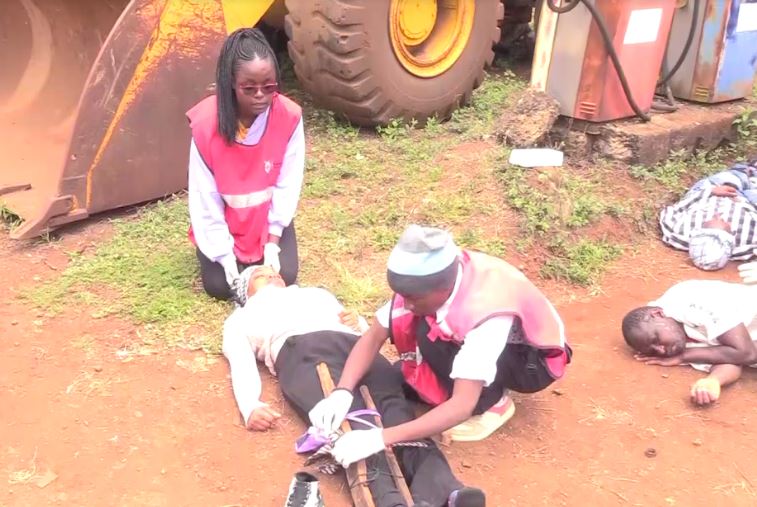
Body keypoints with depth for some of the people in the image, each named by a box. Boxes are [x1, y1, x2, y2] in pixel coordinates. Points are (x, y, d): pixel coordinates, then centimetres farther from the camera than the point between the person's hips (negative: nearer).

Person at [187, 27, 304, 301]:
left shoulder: (289, 117, -23)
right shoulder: (206, 124, -26)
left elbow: (288, 185, -14)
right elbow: (204, 195, -18)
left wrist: (273, 241, -16)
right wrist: (224, 252, -18)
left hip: (269, 216, 1)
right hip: (225, 218, -1)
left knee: (283, 277, -12)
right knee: (219, 286, -10)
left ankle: (264, 245, 21)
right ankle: (227, 252, 23)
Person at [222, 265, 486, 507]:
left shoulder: (317, 293, 45)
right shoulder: (242, 318, 36)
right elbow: (241, 364, 15)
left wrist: (358, 322, 7)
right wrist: (251, 406, -7)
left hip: (352, 344, 3)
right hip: (299, 351, -2)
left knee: (393, 405, -29)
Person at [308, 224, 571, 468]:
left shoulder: (486, 312, -40)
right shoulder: (429, 278, -23)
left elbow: (463, 406, -44)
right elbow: (374, 337, -18)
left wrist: (382, 437, -49)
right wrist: (341, 392, -33)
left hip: (535, 360, -6)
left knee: (432, 335, -31)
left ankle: (493, 402, -9)